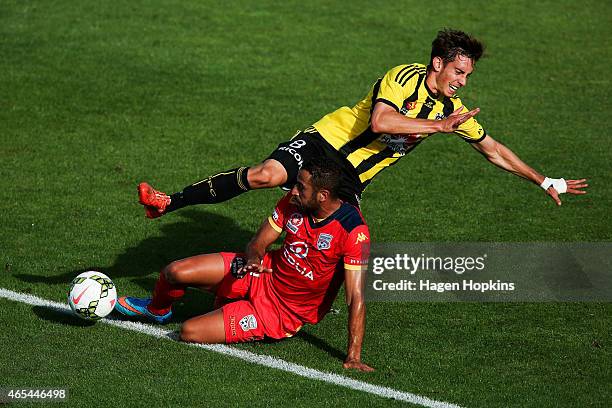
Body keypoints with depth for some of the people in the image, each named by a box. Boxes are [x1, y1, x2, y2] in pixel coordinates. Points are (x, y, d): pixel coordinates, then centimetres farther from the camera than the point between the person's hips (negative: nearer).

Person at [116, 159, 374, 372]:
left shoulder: (352, 230, -29)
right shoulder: (293, 202, -10)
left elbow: (356, 297, -28)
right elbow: (257, 243, 2)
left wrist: (353, 357, -32)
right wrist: (254, 258, -23)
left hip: (284, 314, -5)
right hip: (263, 274, 5)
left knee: (189, 332, -16)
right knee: (175, 273, -9)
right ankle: (156, 310, 28)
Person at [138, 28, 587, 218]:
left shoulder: (454, 109, 6)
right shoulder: (404, 77, -12)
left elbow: (493, 149, 17)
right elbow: (379, 121, -28)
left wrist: (546, 181, 17)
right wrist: (436, 126, -24)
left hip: (350, 180, 6)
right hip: (325, 142, -5)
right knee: (268, 174, -29)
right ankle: (171, 202, -19)